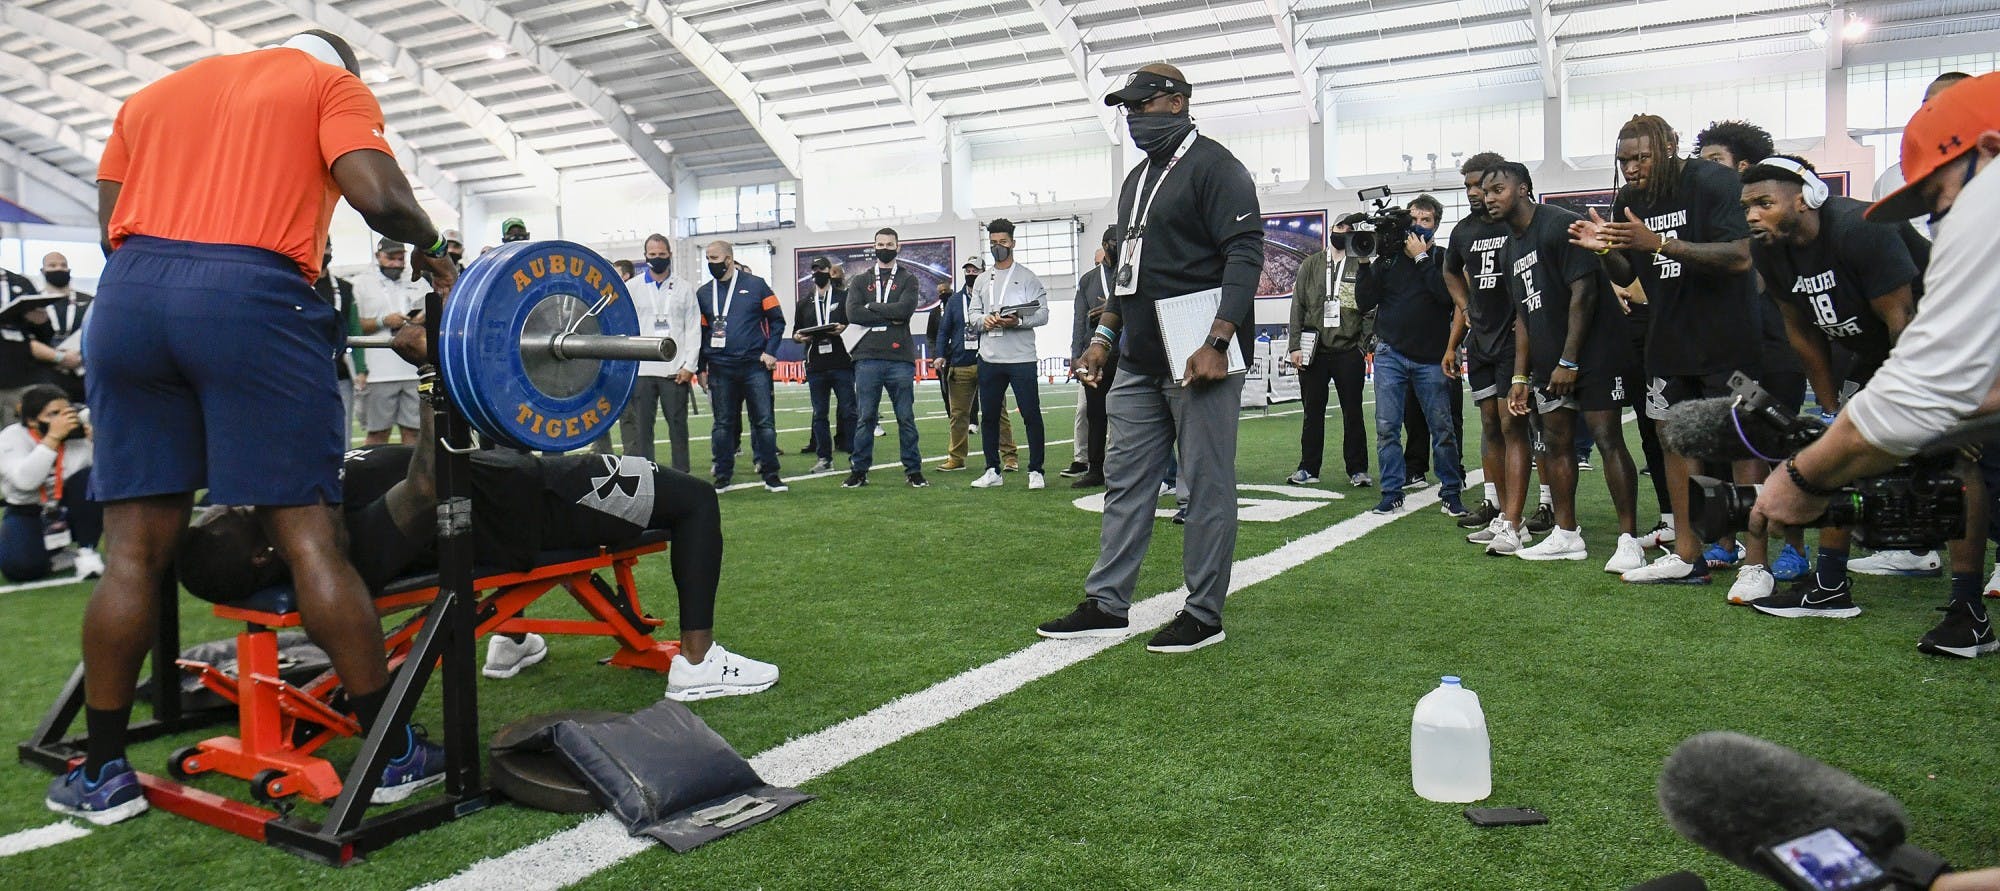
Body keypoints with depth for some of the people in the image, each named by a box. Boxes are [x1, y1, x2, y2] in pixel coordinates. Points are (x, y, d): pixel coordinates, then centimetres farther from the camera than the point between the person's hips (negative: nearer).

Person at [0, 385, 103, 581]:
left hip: (71, 512, 2)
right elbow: (26, 480, -32)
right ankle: (54, 555, 7)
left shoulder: (78, 433, -9)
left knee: (91, 478, -28)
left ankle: (86, 552, -16)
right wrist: (53, 436, -34)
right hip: (28, 515, -2)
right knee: (19, 566, -29)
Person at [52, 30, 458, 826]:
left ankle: (103, 774, 15)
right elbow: (377, 195, -5)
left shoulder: (153, 95, 29)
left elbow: (112, 220, 18)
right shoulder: (333, 84, 14)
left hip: (128, 300, 5)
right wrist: (430, 247, 13)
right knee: (309, 538, -2)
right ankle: (393, 756, 5)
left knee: (134, 549, 8)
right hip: (252, 303, -4)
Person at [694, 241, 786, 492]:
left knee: (764, 422, -1)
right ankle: (722, 476, 15)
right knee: (723, 424, 7)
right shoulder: (703, 293, 9)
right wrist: (701, 367, 9)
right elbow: (700, 331, 13)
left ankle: (770, 476, 6)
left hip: (755, 366, -2)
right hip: (720, 370, 2)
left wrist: (770, 351, -4)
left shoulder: (755, 285, 2)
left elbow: (776, 319, 5)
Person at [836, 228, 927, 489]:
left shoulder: (908, 279, 10)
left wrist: (872, 307, -4)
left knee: (906, 417, 3)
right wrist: (889, 318, -8)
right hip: (867, 359, 1)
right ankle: (859, 470, 10)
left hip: (900, 359, -1)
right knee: (865, 418, 3)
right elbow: (852, 313, -3)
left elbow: (905, 309, -9)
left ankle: (913, 470, 10)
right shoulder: (860, 281, 14)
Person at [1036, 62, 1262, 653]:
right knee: (1125, 481, 9)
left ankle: (1203, 616, 7)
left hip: (1200, 360, -9)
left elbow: (1245, 255, -15)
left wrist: (1216, 344, -22)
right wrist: (1105, 336, 18)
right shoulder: (1137, 180, 21)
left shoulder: (1214, 166, -6)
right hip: (1139, 362, 9)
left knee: (1207, 488, -1)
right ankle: (1106, 605, 15)